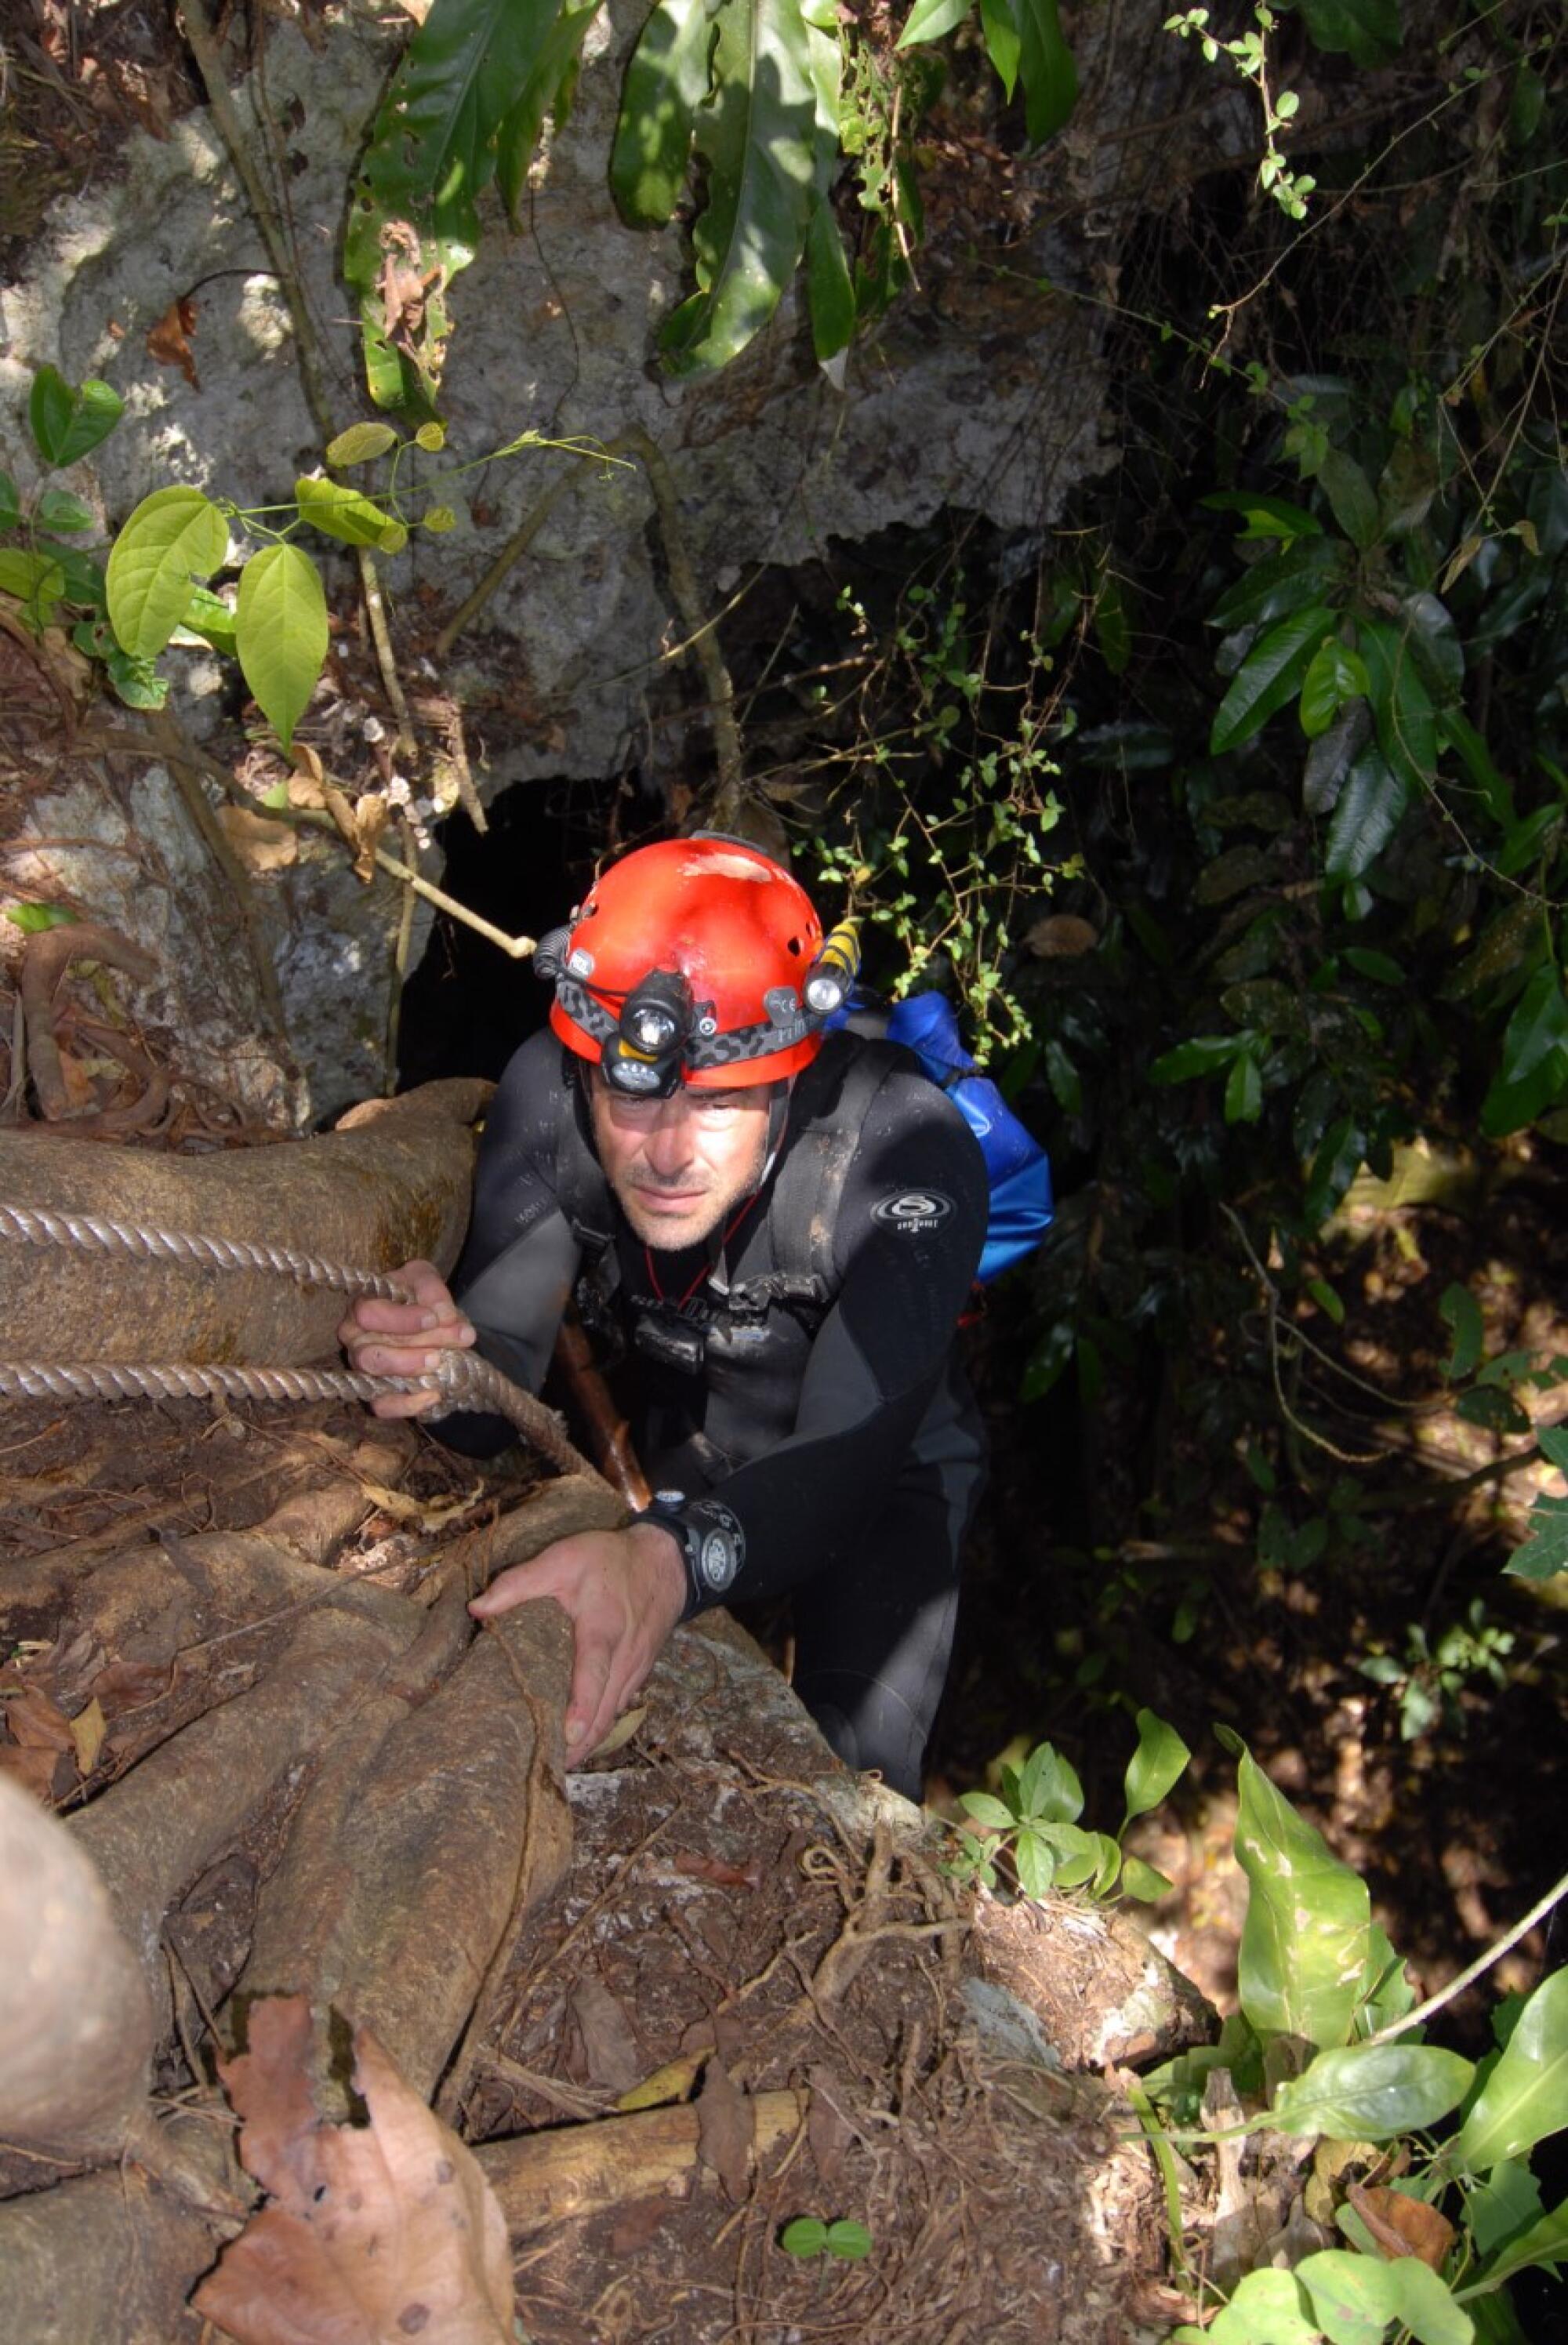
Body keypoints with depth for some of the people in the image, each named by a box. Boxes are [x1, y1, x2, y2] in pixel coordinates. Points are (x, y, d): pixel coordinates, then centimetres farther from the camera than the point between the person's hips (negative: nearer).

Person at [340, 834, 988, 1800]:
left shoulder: (905, 1151, -38)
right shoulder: (548, 1096, -27)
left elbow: (847, 1456, -44)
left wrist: (676, 1557, -64)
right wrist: (450, 1367, -50)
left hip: (885, 1467, -3)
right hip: (684, 1452, 3)